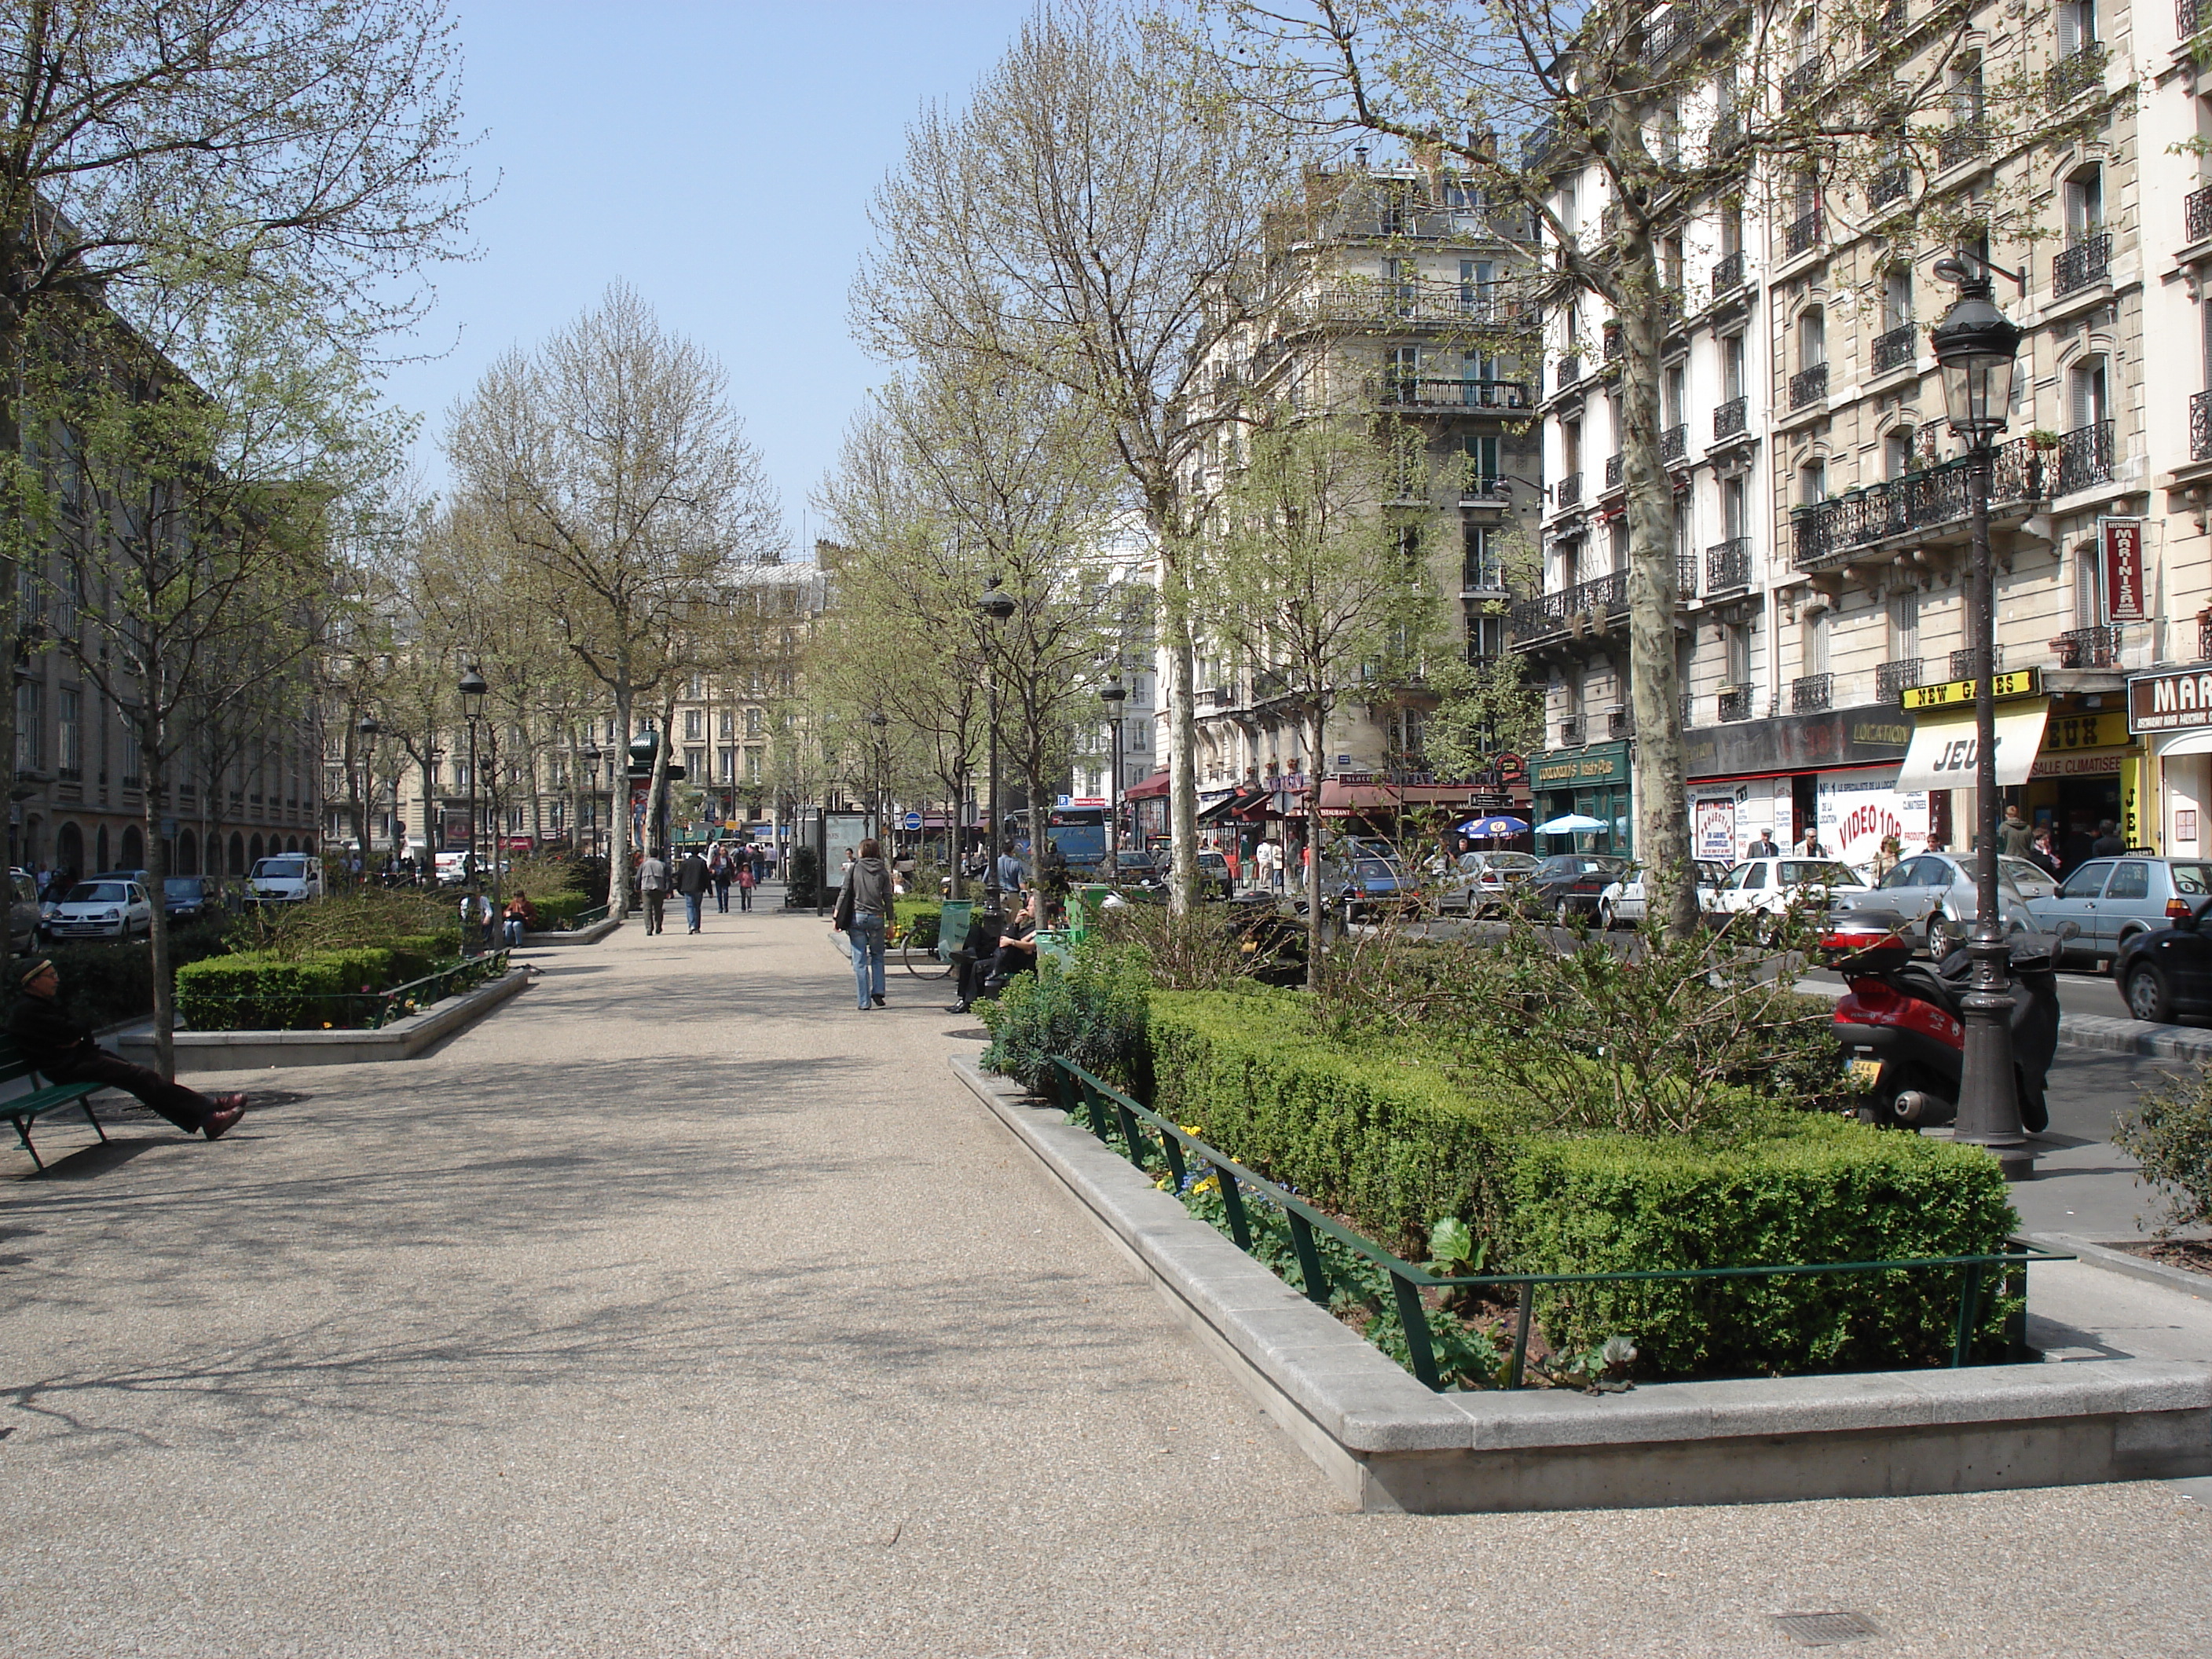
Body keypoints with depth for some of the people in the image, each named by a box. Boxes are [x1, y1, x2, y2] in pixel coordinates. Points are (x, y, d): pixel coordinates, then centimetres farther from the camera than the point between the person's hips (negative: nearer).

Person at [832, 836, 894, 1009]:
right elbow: (888, 897, 2)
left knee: (860, 961, 2)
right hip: (876, 917, 1)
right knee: (877, 956, 20)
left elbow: (844, 892, -2)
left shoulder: (855, 867, 0)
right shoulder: (882, 870, 3)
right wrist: (890, 922, 7)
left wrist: (836, 916, 2)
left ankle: (864, 1002, 1)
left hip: (857, 917, -1)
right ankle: (877, 992, 8)